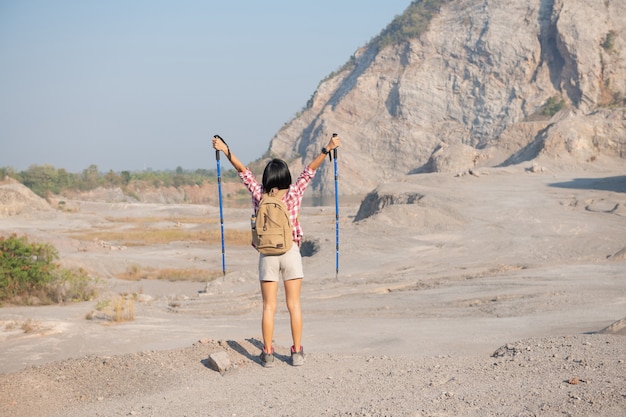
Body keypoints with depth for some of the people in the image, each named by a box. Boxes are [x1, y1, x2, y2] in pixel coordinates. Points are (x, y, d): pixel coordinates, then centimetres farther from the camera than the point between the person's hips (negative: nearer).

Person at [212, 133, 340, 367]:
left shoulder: (259, 195, -5)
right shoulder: (294, 193, -7)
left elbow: (243, 171, -1)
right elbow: (310, 170, -6)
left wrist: (225, 150, 1)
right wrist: (327, 150, -7)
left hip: (267, 254, 1)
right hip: (291, 252, 0)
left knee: (269, 306, 5)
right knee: (294, 304, 6)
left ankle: (268, 354, 7)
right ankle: (297, 353, 8)